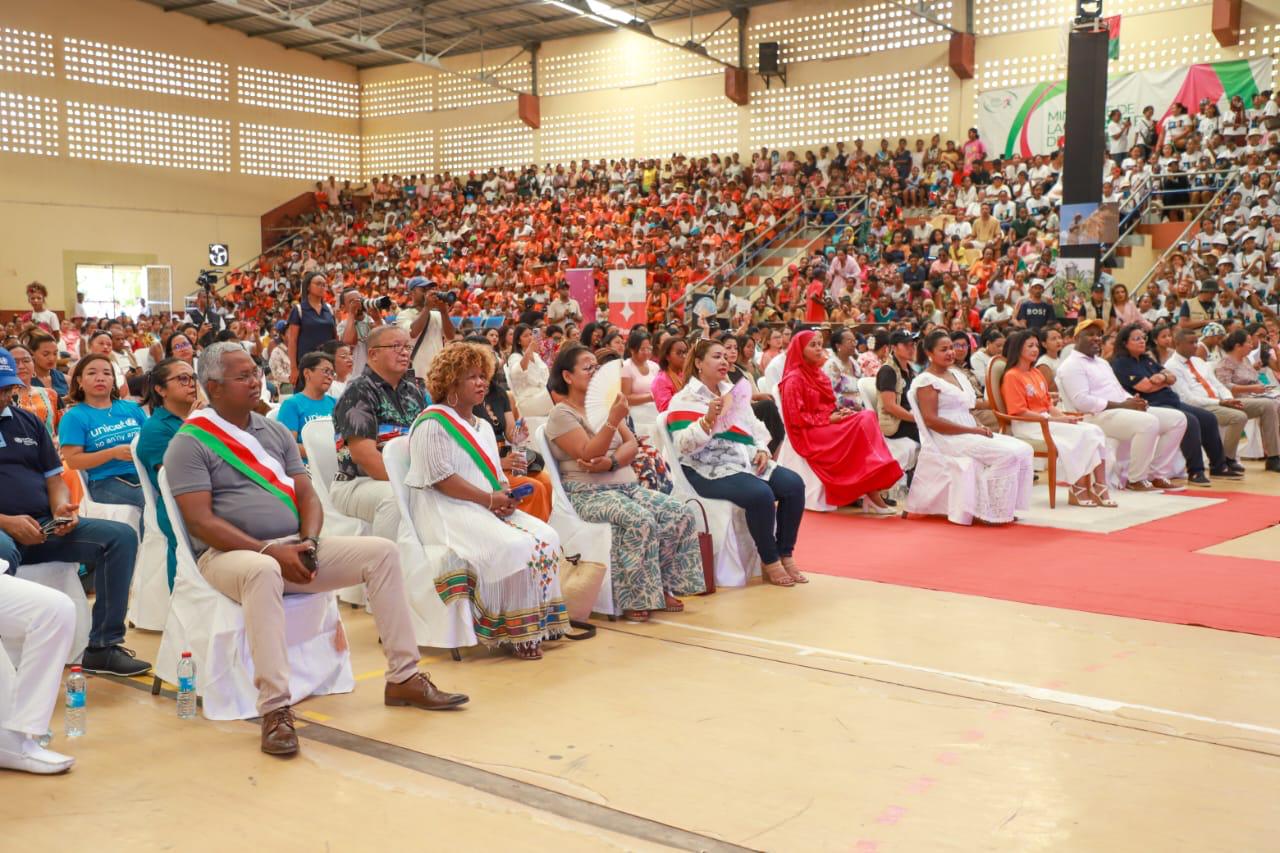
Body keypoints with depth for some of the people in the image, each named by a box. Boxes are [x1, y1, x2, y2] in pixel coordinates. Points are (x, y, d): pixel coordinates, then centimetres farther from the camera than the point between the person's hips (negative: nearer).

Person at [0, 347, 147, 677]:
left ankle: (102, 647, -12)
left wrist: (61, 507, -4)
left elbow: (54, 478, 19)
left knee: (121, 537, -13)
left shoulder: (28, 422, 19)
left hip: (44, 526, 6)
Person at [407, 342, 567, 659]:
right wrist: (489, 499, -17)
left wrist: (506, 496, -2)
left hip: (490, 509, 9)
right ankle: (515, 631, -18)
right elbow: (440, 477, -14)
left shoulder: (483, 427, 25)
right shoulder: (432, 423, -4)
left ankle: (541, 620, -12)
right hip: (448, 511, -8)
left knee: (546, 537, -16)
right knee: (513, 547, -31)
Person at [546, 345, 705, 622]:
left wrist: (612, 461, -13)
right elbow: (588, 455, -17)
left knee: (680, 514, -13)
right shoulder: (562, 414, -4)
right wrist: (613, 420, -25)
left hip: (627, 486, 7)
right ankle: (634, 599, -23)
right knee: (641, 520, -33)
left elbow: (632, 444, 8)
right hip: (589, 493, -7)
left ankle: (662, 587, -5)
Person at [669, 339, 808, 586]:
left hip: (746, 462, 7)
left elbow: (755, 428, 25)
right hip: (709, 470, -7)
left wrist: (762, 449, 5)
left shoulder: (733, 392, 20)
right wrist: (709, 419, -28)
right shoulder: (684, 400, -2)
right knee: (760, 494, -32)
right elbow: (685, 445, -15)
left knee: (793, 484, -15)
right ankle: (770, 561, -15)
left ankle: (785, 555, -6)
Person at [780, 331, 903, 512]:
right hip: (809, 434, -8)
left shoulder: (818, 374, 19)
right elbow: (797, 418, -14)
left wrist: (839, 412, -1)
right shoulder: (794, 379, -8)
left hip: (828, 425, 8)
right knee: (860, 427, -26)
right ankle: (872, 496, -27)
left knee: (868, 417, -18)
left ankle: (872, 492, -29)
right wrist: (829, 419, -16)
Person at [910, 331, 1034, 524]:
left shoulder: (957, 374, 19)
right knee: (1007, 454, -24)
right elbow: (931, 420, -17)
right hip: (948, 438, -9)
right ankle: (990, 511, -13)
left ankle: (1005, 508, -2)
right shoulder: (926, 380, -8)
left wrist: (979, 427, 0)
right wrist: (973, 430, -18)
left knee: (1023, 449, -5)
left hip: (971, 433, 9)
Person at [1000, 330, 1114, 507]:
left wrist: (1064, 416, -3)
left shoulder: (1037, 373, 20)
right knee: (1079, 434, -25)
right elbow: (1020, 412, -15)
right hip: (1027, 426, -8)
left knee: (1095, 432, -13)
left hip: (1047, 419, 8)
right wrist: (1056, 419, -17)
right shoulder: (1012, 376, -7)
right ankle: (1078, 490, -19)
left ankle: (1099, 488, -20)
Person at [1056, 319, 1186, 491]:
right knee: (1149, 422, -33)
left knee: (1177, 419, 1)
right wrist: (1121, 405, -18)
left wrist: (1134, 401, 0)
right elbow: (1082, 401, -18)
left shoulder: (1102, 363, 26)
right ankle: (1136, 480, -21)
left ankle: (1158, 474, -1)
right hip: (1098, 416, -10)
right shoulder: (1072, 365, -6)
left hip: (1123, 410, 10)